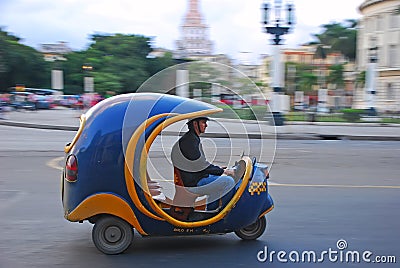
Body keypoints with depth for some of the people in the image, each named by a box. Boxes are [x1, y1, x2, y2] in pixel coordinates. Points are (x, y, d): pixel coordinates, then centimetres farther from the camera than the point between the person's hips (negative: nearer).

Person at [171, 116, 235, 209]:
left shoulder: (194, 139, 18)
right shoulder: (188, 141, -16)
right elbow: (201, 165, -19)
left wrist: (220, 169, 16)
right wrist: (222, 171, -11)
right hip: (194, 184, -11)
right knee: (229, 181, -21)